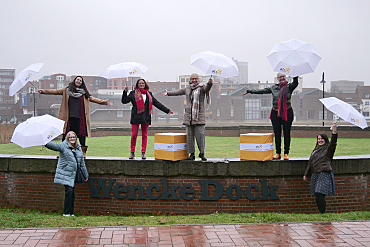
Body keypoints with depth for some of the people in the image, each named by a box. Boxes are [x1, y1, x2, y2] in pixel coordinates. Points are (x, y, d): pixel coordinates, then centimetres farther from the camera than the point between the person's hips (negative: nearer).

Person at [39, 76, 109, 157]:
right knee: (66, 135, 1)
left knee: (81, 134, -3)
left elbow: (92, 98, 21)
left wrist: (103, 102, 18)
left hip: (80, 117, 1)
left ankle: (83, 152, 6)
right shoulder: (67, 89, 12)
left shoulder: (84, 93, 16)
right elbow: (56, 91, 12)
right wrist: (43, 91, 7)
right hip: (69, 117, -1)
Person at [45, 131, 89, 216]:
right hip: (65, 174, -6)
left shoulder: (79, 148, 13)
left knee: (72, 193, 8)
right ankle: (66, 212, -3)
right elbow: (54, 146, -24)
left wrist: (86, 174, 22)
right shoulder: (63, 146, -5)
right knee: (69, 191, -13)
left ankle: (71, 212, 17)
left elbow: (82, 163, 19)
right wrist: (45, 143, -43)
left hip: (73, 175, 6)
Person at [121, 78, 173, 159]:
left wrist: (167, 110, 15)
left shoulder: (149, 94, 16)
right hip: (136, 117, -2)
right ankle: (132, 152, 6)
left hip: (145, 117, 2)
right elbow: (124, 101, 3)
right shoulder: (133, 93, 8)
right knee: (134, 135, -3)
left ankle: (143, 153, 8)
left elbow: (157, 103, 18)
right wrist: (125, 92, -10)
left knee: (144, 135, 3)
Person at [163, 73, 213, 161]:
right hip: (188, 116, 4)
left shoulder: (202, 87, 3)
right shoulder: (187, 88, 18)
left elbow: (207, 88, -20)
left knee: (200, 134, -8)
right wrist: (168, 93, 45)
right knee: (189, 135, 2)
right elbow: (179, 91, 34)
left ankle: (202, 153, 6)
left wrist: (209, 83, -43)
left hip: (199, 116, -4)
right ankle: (192, 154, 10)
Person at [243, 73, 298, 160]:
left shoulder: (289, 87, 3)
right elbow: (262, 91, 12)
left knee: (287, 133, 1)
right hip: (275, 113, 2)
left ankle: (286, 153, 9)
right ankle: (278, 153, 12)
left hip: (287, 112, -2)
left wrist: (295, 77, -34)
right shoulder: (274, 88, 10)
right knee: (277, 133, 4)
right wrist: (250, 91, 12)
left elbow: (295, 84, -16)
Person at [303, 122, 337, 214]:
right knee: (318, 195, 4)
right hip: (315, 174, 7)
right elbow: (310, 162, 25)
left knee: (319, 193, -18)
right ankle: (321, 213, 8)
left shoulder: (328, 148, 3)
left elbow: (333, 142, -18)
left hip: (324, 174, -7)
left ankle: (322, 213, -16)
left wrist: (334, 131, -34)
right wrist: (306, 174, 23)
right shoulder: (316, 150, 22)